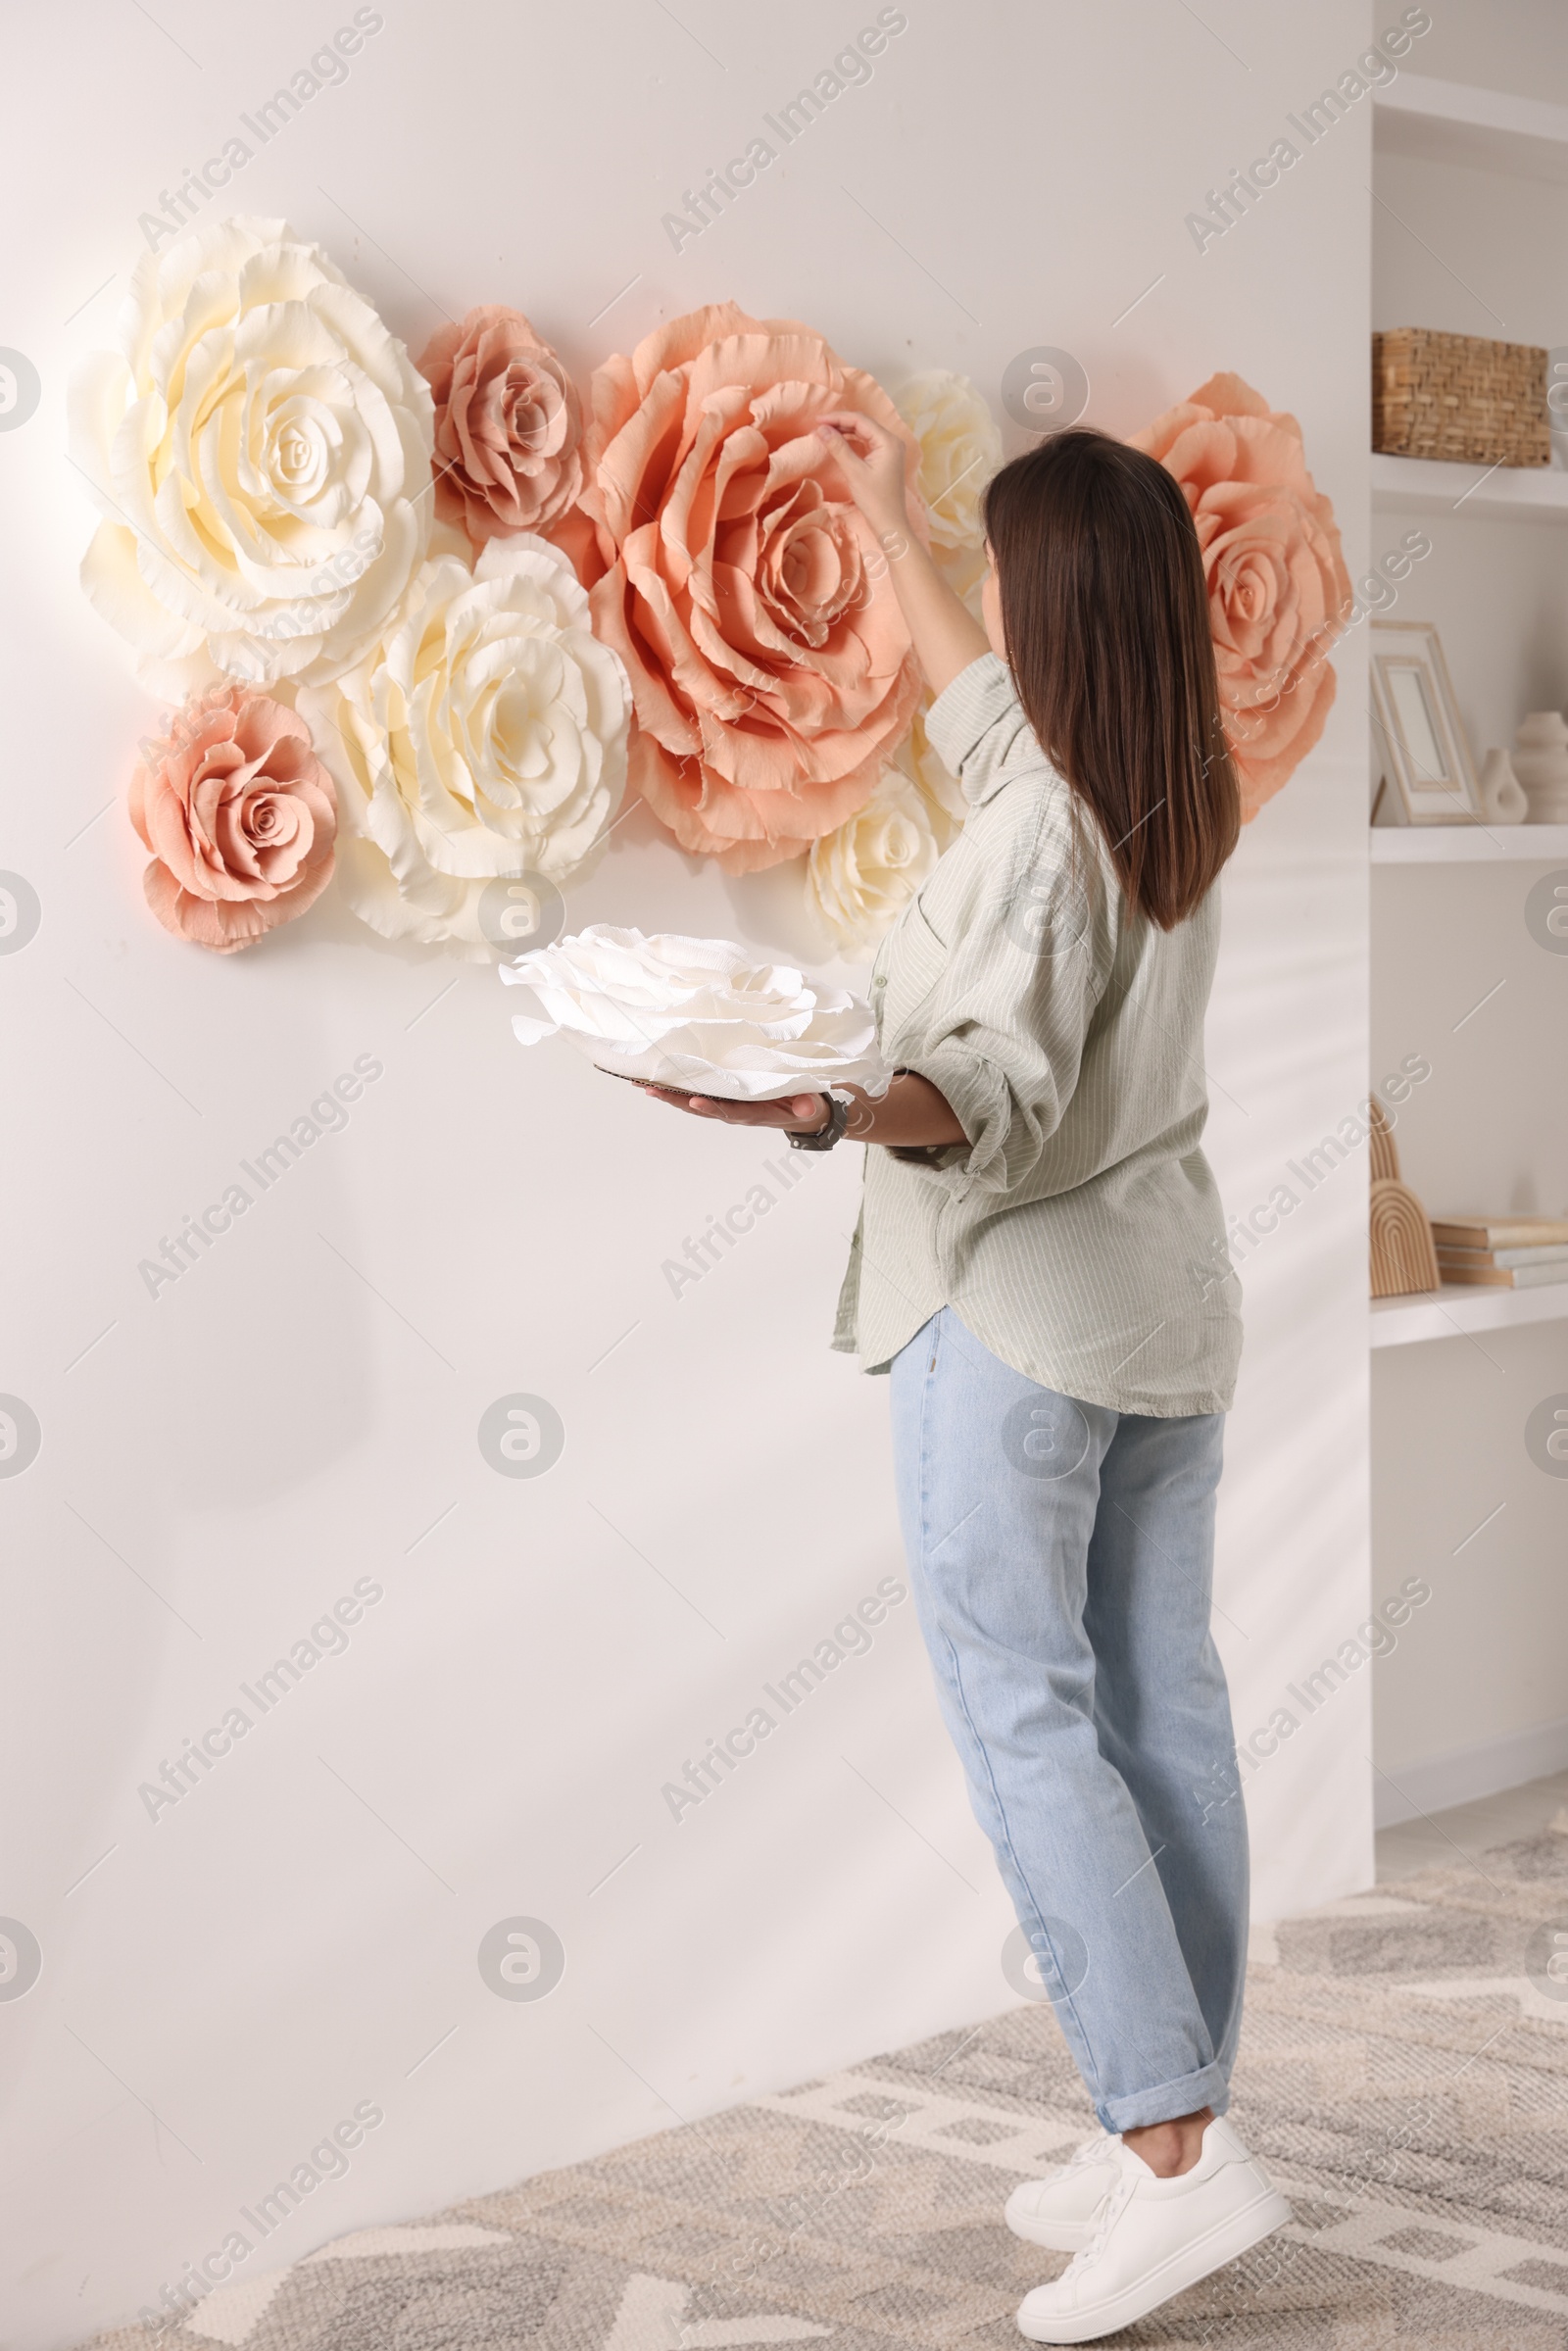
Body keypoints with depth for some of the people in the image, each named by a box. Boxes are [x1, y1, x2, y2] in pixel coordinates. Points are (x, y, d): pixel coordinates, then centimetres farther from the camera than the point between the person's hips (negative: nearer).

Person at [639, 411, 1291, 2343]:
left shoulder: (1036, 833, -17)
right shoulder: (1180, 805, 8)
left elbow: (1001, 1105, -23)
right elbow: (991, 710, 27)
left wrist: (820, 1103, -39)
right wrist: (886, 524, 38)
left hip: (1014, 1320, -8)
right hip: (1172, 1311, 8)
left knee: (1023, 1712, -4)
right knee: (1161, 1705, 9)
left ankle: (1172, 2147, -7)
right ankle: (1169, 2129, 16)